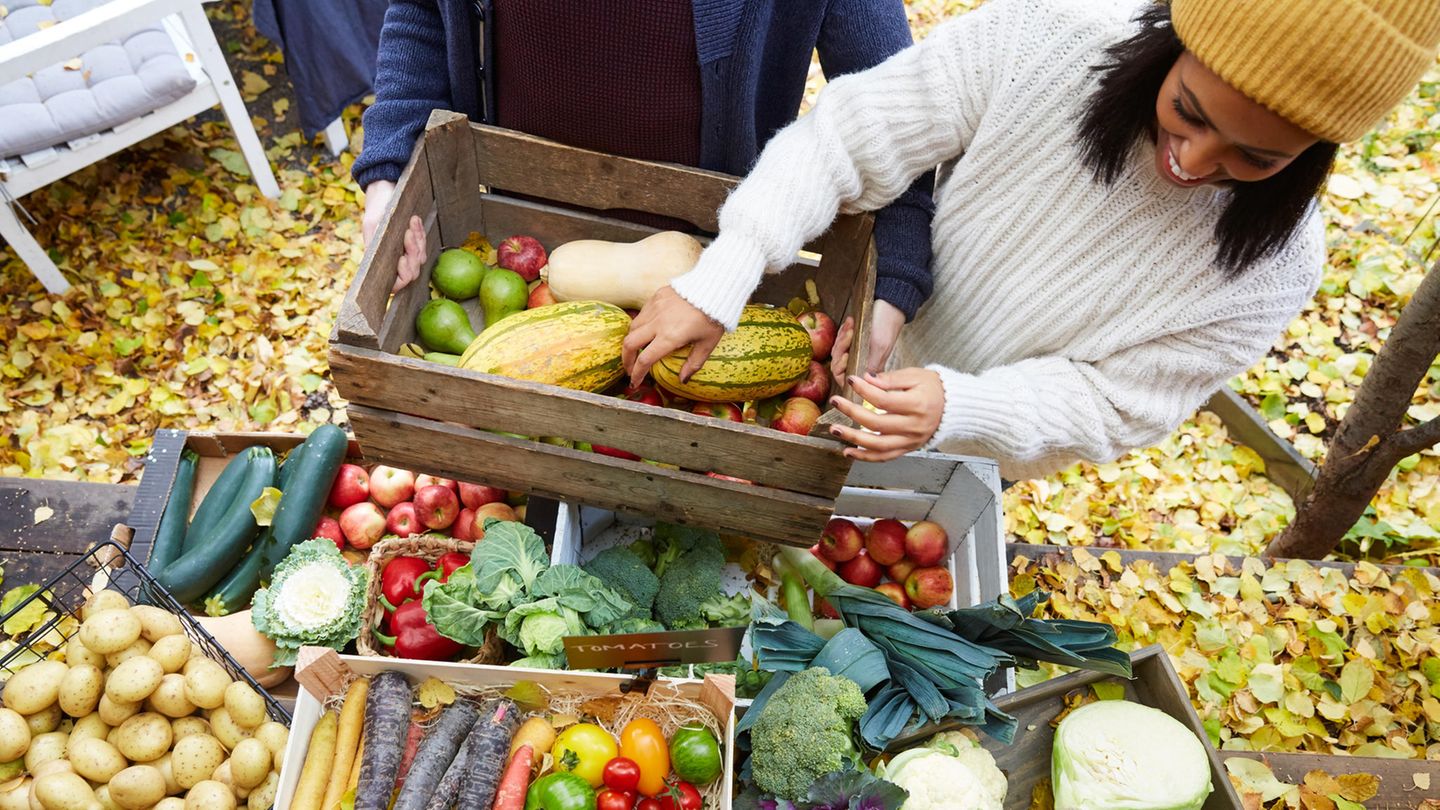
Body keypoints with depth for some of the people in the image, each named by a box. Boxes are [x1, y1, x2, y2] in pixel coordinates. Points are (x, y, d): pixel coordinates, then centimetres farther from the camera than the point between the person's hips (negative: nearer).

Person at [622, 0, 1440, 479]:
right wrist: (719, 280, -38)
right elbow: (849, 136, -28)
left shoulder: (1273, 270, -24)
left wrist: (957, 409, -39)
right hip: (856, 367, 1)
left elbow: (1106, 402, -20)